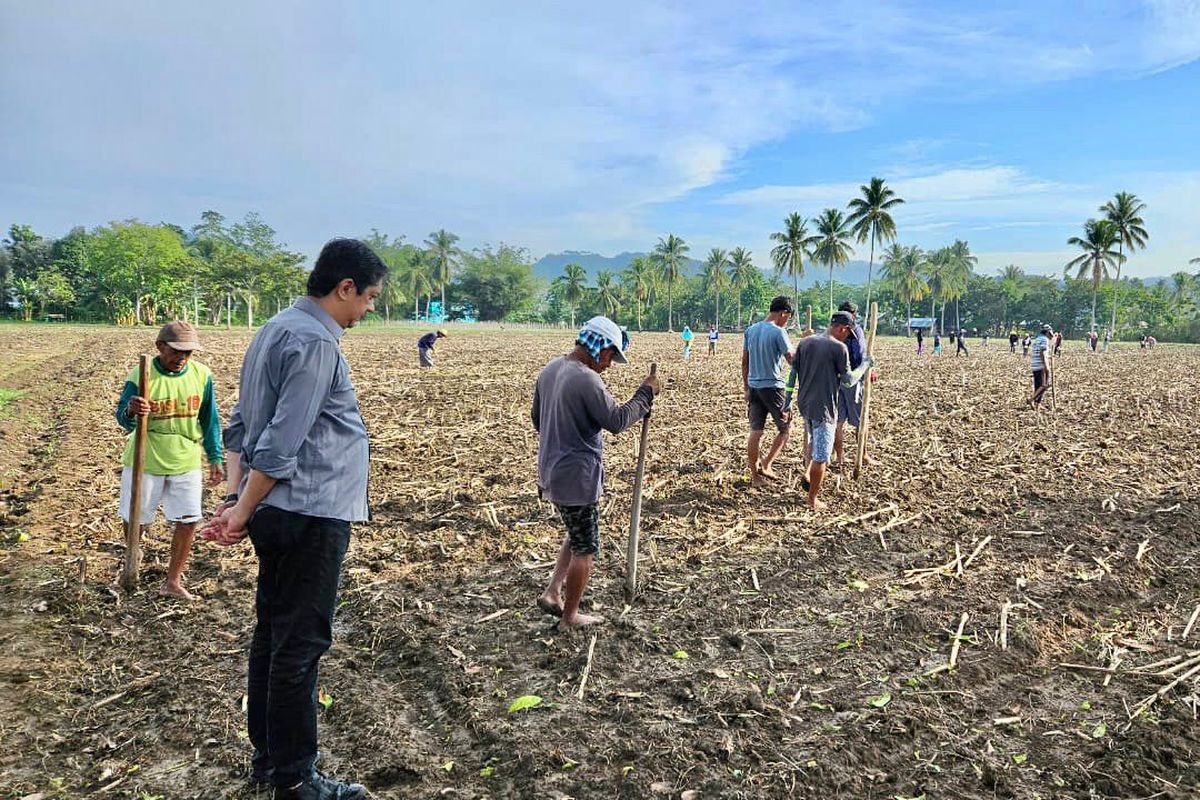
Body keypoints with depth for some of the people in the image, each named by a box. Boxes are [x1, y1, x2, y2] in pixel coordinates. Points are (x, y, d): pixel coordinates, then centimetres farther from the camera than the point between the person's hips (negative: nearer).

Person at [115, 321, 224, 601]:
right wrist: (132, 412, -37)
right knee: (135, 519, 12)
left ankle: (173, 581, 15)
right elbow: (123, 420, -13)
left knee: (187, 521, 0)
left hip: (187, 462, 2)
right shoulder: (140, 377, -16)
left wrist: (215, 458, 4)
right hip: (145, 462, -2)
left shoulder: (201, 375, -6)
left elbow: (209, 419, 4)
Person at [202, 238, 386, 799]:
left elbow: (240, 424, 13)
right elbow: (282, 443, -21)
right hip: (312, 515, -10)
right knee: (301, 646, -1)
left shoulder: (276, 330, 14)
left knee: (272, 634, 16)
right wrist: (242, 513, -11)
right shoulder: (315, 342, -17)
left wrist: (236, 499, 6)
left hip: (279, 514, 10)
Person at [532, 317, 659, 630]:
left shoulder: (548, 371, 7)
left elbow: (537, 418, 18)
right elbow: (617, 421, -19)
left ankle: (552, 593, 20)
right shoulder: (586, 379, -21)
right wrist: (646, 393, -8)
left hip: (551, 472, 9)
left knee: (577, 535, 26)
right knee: (585, 548, 7)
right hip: (577, 477, -9)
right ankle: (570, 617, 18)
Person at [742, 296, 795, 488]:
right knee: (785, 428, 11)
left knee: (755, 432, 8)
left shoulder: (750, 330, 7)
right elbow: (792, 360, -11)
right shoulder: (778, 332, -13)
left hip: (754, 387, 6)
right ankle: (766, 466, 5)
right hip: (772, 387, -6)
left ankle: (755, 475, 13)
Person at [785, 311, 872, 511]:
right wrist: (865, 365, 3)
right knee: (821, 456, 4)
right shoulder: (839, 348, -13)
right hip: (823, 408, -6)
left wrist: (788, 399, 13)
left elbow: (793, 372, 8)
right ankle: (812, 500, 12)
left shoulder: (805, 342, 5)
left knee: (814, 440, 31)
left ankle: (808, 475, 19)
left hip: (804, 404, 7)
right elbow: (848, 381, -10)